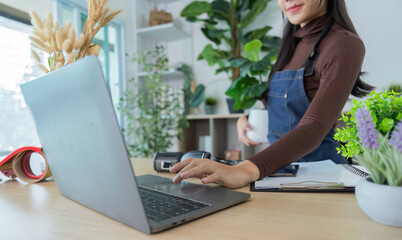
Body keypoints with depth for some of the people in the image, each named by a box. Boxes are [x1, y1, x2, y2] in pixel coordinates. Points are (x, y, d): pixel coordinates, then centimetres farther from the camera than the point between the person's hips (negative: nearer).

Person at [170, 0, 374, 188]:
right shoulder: (292, 44, 11)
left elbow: (314, 128, -23)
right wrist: (247, 119, 1)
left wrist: (248, 169, -38)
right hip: (279, 168, 5)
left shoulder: (345, 44, -10)